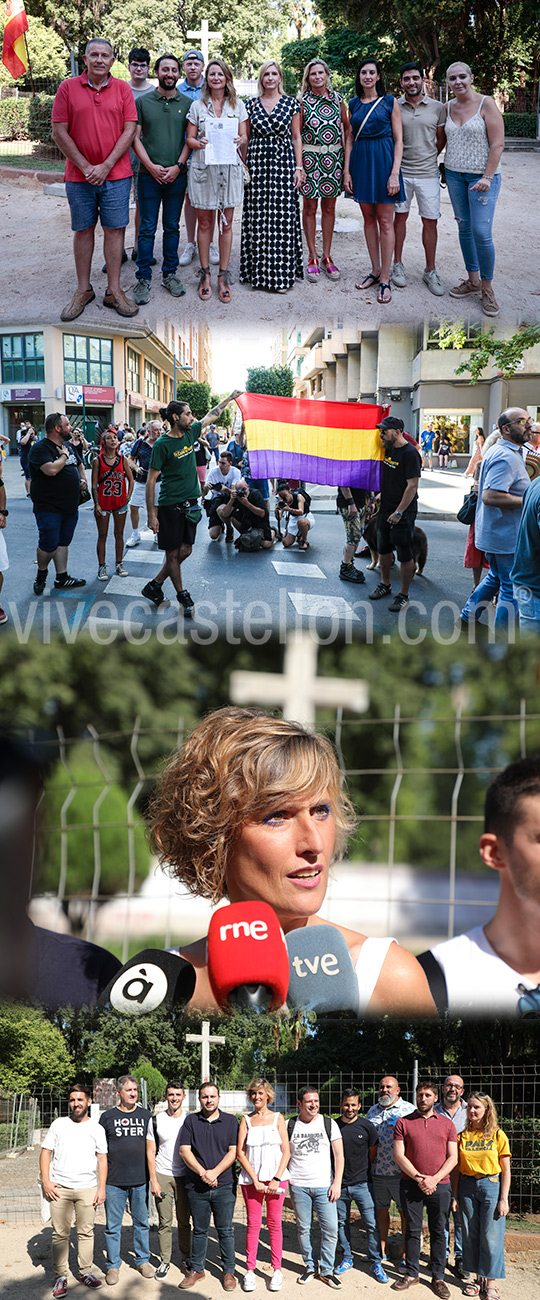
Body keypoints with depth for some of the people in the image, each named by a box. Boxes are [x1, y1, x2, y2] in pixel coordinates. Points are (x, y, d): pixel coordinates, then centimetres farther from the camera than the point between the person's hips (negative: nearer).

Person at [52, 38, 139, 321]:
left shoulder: (122, 89, 4)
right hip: (79, 176, 0)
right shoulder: (68, 88, 1)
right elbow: (59, 133, -2)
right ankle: (83, 290, 15)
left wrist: (106, 165, -10)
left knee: (115, 229, 1)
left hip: (115, 174, 0)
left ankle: (114, 291, 7)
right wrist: (85, 167, -8)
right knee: (83, 230, 6)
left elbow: (130, 130, -1)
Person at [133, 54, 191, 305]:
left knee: (172, 227, 8)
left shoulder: (187, 103, 7)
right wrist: (151, 166, -9)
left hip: (177, 176, 1)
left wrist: (178, 166, -7)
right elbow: (135, 137, 2)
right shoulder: (143, 102, 4)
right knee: (147, 228, -1)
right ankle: (143, 279, 4)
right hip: (149, 175, -1)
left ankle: (170, 274, 18)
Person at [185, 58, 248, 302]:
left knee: (226, 223, 2)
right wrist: (198, 143, -16)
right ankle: (205, 274, 12)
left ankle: (223, 275, 9)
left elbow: (244, 136, 10)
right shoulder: (197, 106, 6)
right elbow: (190, 138, 6)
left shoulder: (238, 105, 9)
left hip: (229, 167, 1)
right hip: (203, 168, -1)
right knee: (204, 223, 3)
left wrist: (240, 140, -13)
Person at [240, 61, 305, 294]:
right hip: (257, 163, 1)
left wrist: (299, 167, -1)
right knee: (257, 217, 0)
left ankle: (280, 274, 2)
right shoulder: (251, 104, 9)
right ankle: (258, 272, 8)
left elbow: (296, 137, 6)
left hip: (283, 163, -1)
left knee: (282, 217, -4)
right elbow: (245, 137, 13)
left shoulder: (291, 103, 6)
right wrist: (242, 167, 5)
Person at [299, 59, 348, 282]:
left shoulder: (337, 98, 6)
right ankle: (312, 258, 10)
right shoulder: (302, 100, -1)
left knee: (329, 207, 7)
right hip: (310, 157, -3)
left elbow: (347, 125, 15)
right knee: (310, 208, 2)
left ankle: (327, 257, 14)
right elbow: (296, 134, -2)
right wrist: (298, 164, -9)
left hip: (333, 158, 3)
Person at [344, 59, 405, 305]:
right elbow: (349, 139, 13)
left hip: (384, 160, -4)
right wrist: (346, 170, 3)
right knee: (368, 218, 9)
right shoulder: (354, 104, 11)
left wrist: (395, 173, -13)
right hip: (360, 160, 4)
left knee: (385, 221, -3)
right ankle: (375, 271, 20)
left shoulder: (390, 102, -1)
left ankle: (385, 279, 0)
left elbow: (398, 140, -4)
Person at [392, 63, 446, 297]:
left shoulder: (437, 108, 2)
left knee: (430, 222, 2)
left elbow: (441, 140, 10)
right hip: (401, 172, 0)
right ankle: (397, 265, 21)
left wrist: (427, 159, 6)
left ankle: (430, 271, 11)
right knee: (400, 217, 8)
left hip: (428, 173, 0)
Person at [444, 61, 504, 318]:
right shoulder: (448, 107, 7)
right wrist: (448, 166, 13)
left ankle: (487, 288, 0)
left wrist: (487, 177, -17)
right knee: (464, 228, 8)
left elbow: (497, 144, -12)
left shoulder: (486, 103, -9)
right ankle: (473, 279, 20)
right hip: (454, 174, 6)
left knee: (481, 232, -12)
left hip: (482, 175, -6)